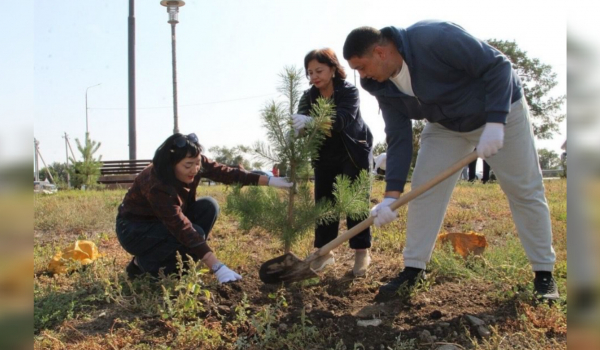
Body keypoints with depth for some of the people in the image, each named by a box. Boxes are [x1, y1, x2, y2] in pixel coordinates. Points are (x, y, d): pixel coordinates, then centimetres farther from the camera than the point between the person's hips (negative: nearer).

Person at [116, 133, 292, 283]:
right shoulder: (155, 185, -37)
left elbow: (226, 172, -18)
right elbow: (183, 228, -41)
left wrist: (269, 180, -28)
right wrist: (217, 267, -44)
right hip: (134, 229, -8)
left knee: (208, 206, -16)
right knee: (194, 233, -30)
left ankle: (176, 267, -5)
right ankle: (143, 264, -6)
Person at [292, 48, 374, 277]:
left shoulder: (349, 91, -22)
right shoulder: (308, 97, -8)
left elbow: (343, 118, -41)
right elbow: (301, 123, -23)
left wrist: (312, 121, -58)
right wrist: (296, 129, -49)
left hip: (354, 153, -4)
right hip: (325, 155, 4)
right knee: (323, 201, 2)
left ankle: (362, 252, 3)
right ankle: (324, 251, 11)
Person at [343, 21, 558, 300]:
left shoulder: (434, 38, -33)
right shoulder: (384, 86, -12)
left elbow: (497, 65, -28)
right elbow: (398, 138, -11)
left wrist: (495, 122, -35)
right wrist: (392, 194, -17)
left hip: (501, 109, -5)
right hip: (447, 125, 6)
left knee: (525, 191, 0)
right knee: (423, 190, -5)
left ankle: (544, 273, 13)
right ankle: (413, 268, 4)